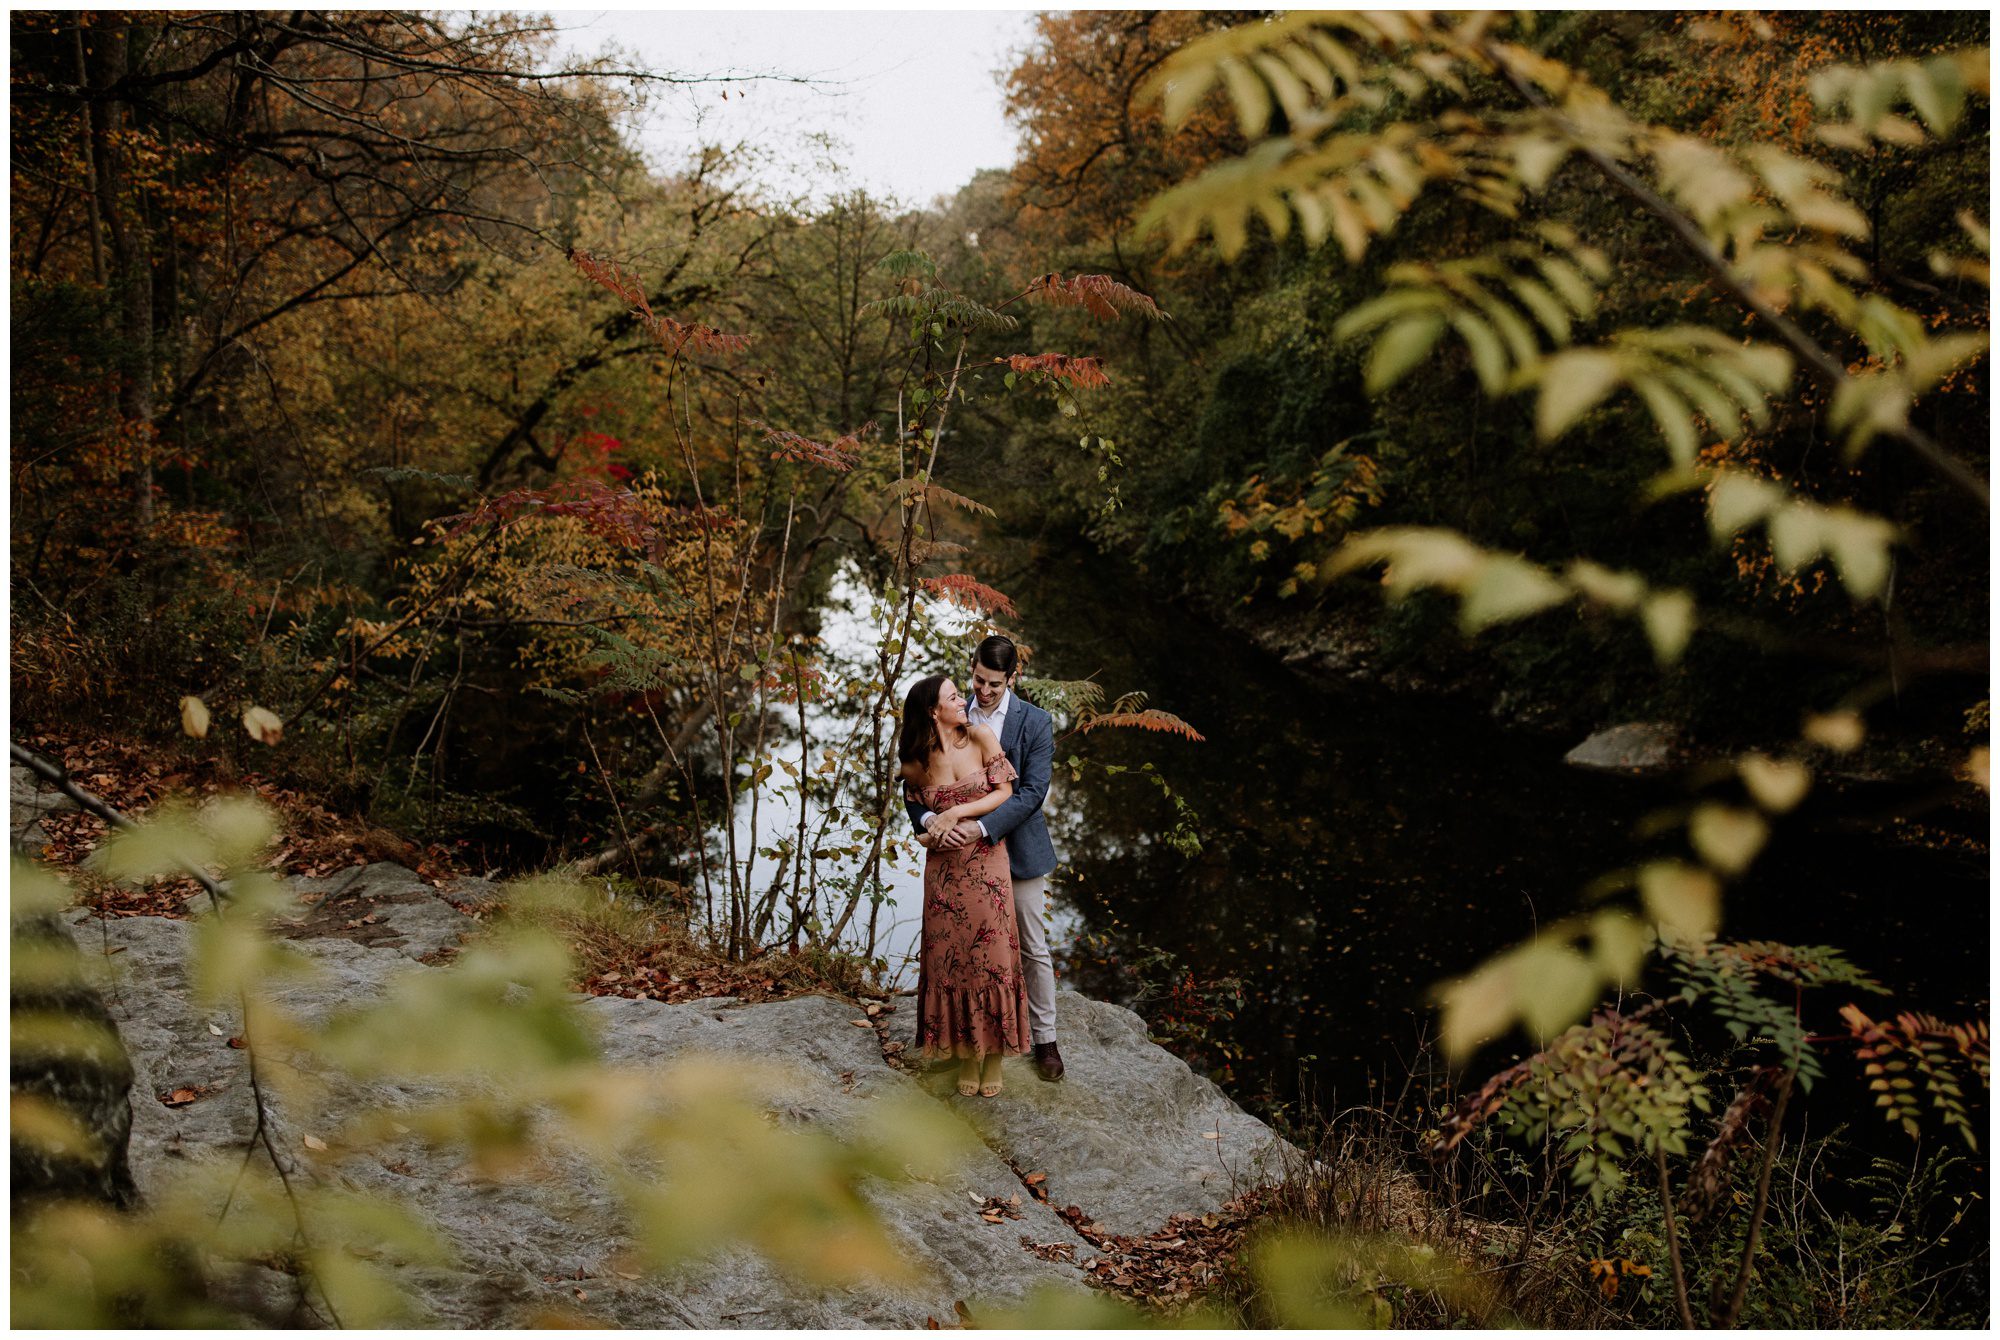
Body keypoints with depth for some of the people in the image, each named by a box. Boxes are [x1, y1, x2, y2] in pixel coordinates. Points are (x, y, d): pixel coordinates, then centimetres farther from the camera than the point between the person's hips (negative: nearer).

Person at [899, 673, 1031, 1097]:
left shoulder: (981, 737, -5)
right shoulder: (915, 763, -1)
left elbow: (1004, 791, -5)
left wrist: (959, 813, -14)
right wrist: (932, 826, -4)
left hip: (985, 862, -1)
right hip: (944, 867, 1)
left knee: (990, 954, 1)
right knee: (951, 956, 4)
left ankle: (994, 1055, 12)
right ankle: (966, 1054, 15)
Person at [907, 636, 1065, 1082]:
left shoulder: (1035, 723, -9)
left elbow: (1032, 791, -15)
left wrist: (983, 828, -27)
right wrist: (928, 820, -25)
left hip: (1018, 851, -2)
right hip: (966, 850, 2)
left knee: (1033, 949, 7)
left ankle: (1044, 1038, 20)